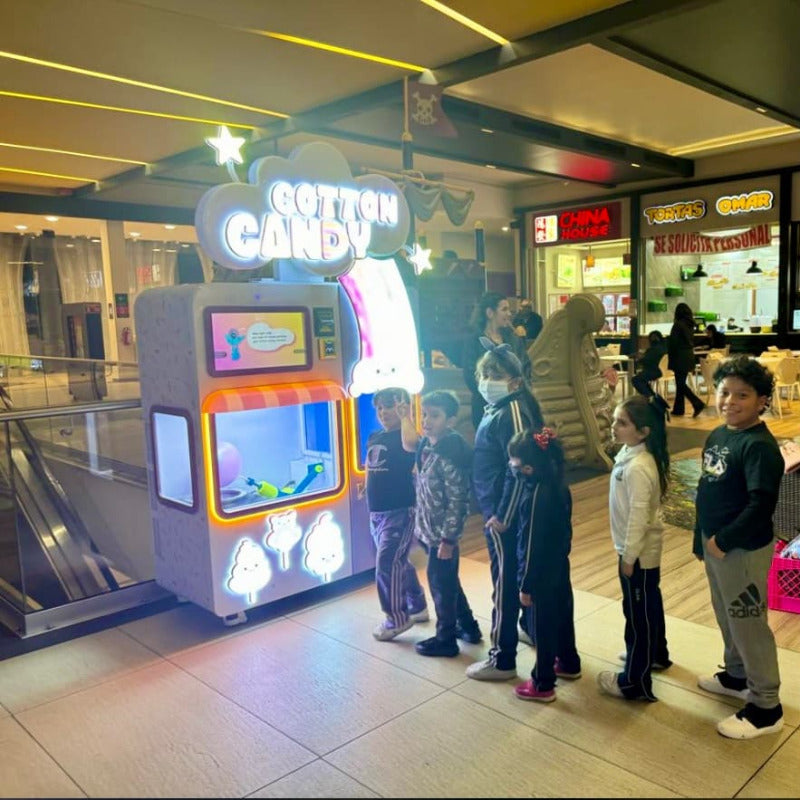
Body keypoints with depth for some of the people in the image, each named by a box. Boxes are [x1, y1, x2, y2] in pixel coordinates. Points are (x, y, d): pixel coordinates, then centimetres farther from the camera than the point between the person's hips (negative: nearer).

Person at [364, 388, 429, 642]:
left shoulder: (403, 436, -12)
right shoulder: (374, 438, 11)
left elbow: (410, 443, -37)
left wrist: (406, 416, -22)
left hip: (400, 511, -8)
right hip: (377, 512, 8)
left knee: (387, 564, -8)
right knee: (399, 562, 19)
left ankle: (397, 618, 9)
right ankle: (418, 607, 36)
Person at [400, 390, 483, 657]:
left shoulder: (451, 454, -23)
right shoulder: (426, 446, 3)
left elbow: (458, 501, -22)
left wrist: (448, 538, -20)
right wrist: (420, 524, 17)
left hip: (442, 533, -9)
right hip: (429, 529, 9)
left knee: (440, 583, 6)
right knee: (448, 581, 21)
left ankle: (446, 639, 24)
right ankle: (468, 627, 39)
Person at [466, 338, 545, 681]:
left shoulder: (512, 413, -21)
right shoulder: (496, 408, 8)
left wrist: (502, 517, -21)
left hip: (505, 513, -10)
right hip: (496, 509, 10)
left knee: (505, 582, -1)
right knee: (521, 574, 24)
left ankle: (503, 660, 9)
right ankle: (530, 628, 42)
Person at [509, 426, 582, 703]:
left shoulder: (534, 497, -30)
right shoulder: (559, 485, -4)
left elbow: (530, 546, -23)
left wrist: (525, 586, -15)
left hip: (542, 574, -9)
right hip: (560, 566, 9)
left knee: (542, 627, 7)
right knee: (562, 615, 25)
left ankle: (543, 685, 22)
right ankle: (569, 664, 45)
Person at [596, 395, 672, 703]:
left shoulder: (637, 467, -29)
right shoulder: (631, 453, 1)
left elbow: (638, 516, -26)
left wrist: (629, 557, -18)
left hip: (638, 552, -10)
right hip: (644, 547, 10)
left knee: (637, 612, 3)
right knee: (649, 604, 26)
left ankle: (635, 682, 17)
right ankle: (655, 654, 47)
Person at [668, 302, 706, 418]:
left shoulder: (678, 325, -13)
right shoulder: (690, 325, 10)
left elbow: (673, 343, -13)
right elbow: (691, 342, 16)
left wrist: (671, 358, -3)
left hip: (680, 358, -8)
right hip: (689, 356, 8)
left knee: (680, 384, -4)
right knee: (681, 383, 13)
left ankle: (698, 404, -12)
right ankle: (678, 409, 17)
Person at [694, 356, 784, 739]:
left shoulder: (759, 446, -23)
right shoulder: (717, 435, 5)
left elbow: (761, 505, -27)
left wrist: (724, 541, -21)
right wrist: (703, 538, 17)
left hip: (743, 549, -9)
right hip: (714, 543, 9)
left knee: (748, 624, 3)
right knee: (727, 616, 23)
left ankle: (766, 707, 19)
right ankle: (737, 675, 44)